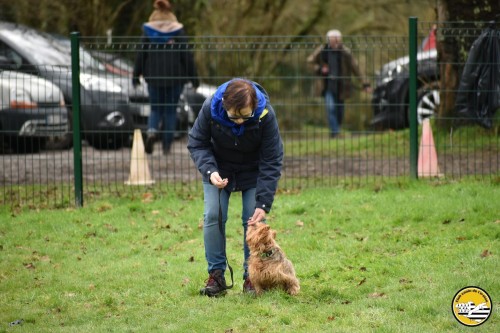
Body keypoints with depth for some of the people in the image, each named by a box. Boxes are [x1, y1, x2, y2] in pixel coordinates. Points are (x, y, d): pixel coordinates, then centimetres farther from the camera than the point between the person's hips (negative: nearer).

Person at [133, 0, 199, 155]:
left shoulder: (148, 32, 0)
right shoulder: (178, 31, -1)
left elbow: (141, 55, -2)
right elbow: (187, 56, -3)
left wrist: (136, 75, 3)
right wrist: (193, 77, 1)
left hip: (154, 77, 1)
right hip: (175, 77, -1)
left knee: (156, 109, 13)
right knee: (170, 110, 9)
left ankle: (152, 131, -17)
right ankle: (167, 145, 7)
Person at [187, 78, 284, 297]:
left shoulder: (265, 115, -32)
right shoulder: (210, 108, -30)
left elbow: (271, 162, -25)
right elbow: (196, 143, -14)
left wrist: (263, 203, -29)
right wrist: (210, 171, -32)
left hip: (253, 170, -1)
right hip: (219, 167, 1)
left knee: (254, 219, -9)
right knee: (213, 216, -9)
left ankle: (252, 276, 1)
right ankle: (216, 275, 0)